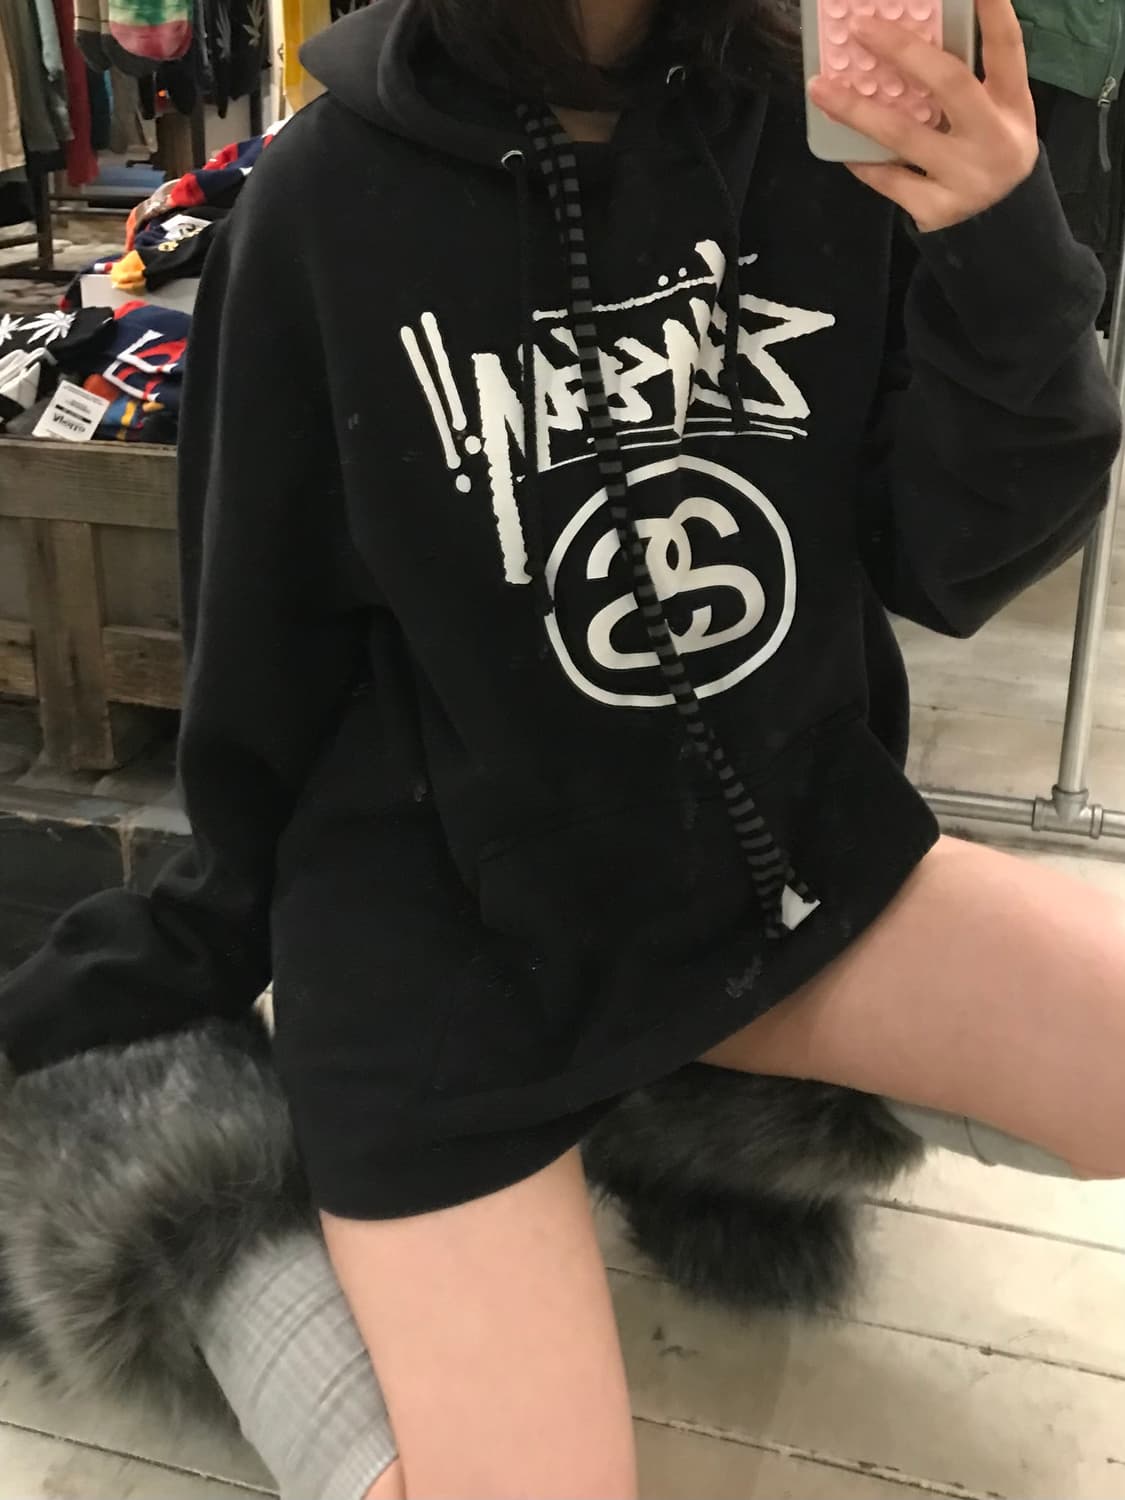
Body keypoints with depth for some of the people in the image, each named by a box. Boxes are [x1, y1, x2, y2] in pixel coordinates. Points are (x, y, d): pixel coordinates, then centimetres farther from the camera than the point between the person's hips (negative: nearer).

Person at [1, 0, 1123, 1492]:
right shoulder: (337, 193, -11)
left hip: (799, 852, 3)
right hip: (447, 927, -2)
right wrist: (218, 928, 11)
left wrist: (1004, 257, -20)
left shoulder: (842, 124, -5)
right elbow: (267, 641, -1)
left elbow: (954, 568, -4)